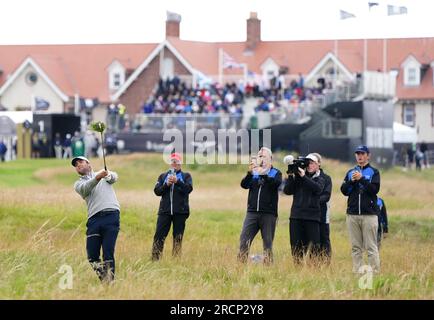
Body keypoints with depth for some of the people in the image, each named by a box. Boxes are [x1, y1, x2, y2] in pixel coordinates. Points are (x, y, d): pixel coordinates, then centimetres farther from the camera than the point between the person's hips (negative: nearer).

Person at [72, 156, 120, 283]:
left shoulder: (104, 173, 20)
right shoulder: (78, 184, 19)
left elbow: (114, 177, -2)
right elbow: (85, 188, -4)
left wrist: (109, 175, -28)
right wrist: (97, 178, -24)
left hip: (111, 215, -2)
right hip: (94, 218, 2)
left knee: (108, 253, -10)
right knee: (92, 255, -4)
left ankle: (110, 281, -7)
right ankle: (103, 280, 11)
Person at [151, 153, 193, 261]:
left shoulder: (186, 176, 10)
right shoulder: (163, 176, 15)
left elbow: (189, 189, -7)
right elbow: (157, 191, 5)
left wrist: (177, 181, -19)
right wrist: (166, 184, -11)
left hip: (180, 211, -1)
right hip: (165, 210, 1)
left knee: (178, 238, 2)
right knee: (159, 236, -6)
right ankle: (155, 259, -6)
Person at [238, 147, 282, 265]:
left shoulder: (276, 173, 6)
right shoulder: (253, 173, 12)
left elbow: (276, 183, -16)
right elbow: (244, 184, -3)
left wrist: (263, 175, -31)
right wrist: (249, 173, -21)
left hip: (268, 214, -2)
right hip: (252, 212, 2)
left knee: (268, 242, 0)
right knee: (244, 240, -7)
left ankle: (268, 264, 5)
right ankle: (241, 263, -6)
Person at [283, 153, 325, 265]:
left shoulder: (319, 179, 8)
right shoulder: (297, 177, 12)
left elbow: (318, 189, -15)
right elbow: (287, 191, 2)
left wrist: (304, 177, -18)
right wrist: (290, 177, -10)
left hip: (312, 217, -2)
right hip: (296, 216, 2)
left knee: (313, 247, -5)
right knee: (296, 247, 2)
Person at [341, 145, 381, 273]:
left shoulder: (373, 172, 5)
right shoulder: (350, 172, 16)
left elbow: (375, 189, -8)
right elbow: (344, 191, 8)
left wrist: (361, 179, -15)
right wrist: (351, 181, -8)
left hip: (369, 214, -4)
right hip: (352, 214, 4)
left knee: (371, 247, -7)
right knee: (356, 247, 5)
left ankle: (375, 272, -8)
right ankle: (357, 272, 7)